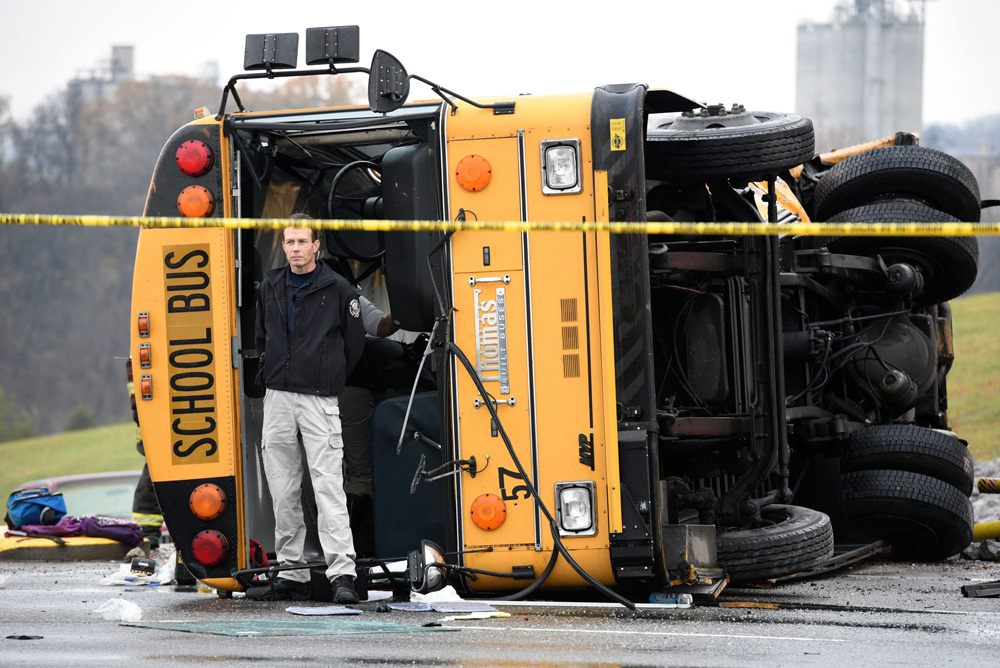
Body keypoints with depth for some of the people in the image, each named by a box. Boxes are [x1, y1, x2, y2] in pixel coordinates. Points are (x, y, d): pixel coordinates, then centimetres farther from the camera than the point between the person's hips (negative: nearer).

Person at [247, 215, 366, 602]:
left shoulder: (337, 290, 0)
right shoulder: (269, 287, 12)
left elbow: (354, 343, 8)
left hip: (319, 400, -5)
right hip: (278, 399, 5)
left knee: (328, 486, -12)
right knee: (283, 491, 6)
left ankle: (342, 574, -17)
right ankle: (292, 574, 12)